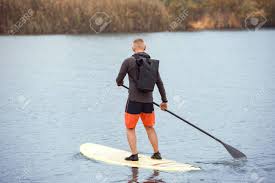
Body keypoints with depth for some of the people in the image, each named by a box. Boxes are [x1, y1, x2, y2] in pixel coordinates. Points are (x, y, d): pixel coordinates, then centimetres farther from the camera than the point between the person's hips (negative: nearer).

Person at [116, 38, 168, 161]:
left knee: (130, 128, 9)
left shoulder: (129, 61, -8)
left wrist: (120, 83, 20)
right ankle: (157, 154, 22)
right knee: (149, 127, 19)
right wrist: (164, 100, 19)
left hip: (134, 101, -4)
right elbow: (159, 83, 11)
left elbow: (119, 80, -5)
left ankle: (134, 155, 4)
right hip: (148, 100, 4)